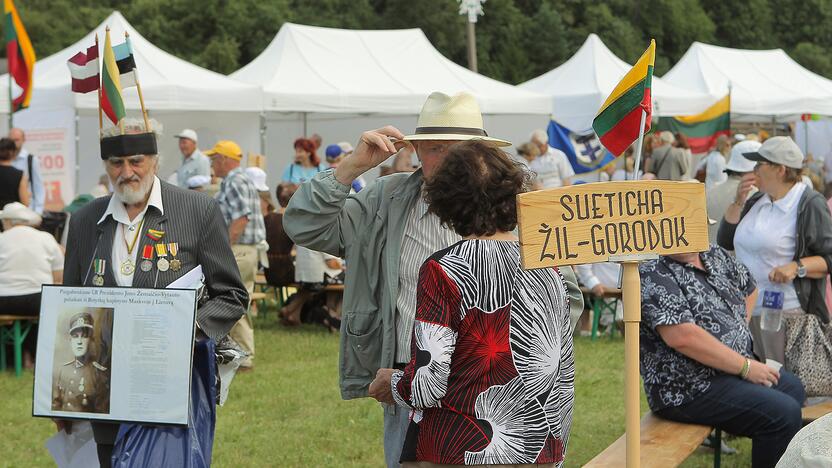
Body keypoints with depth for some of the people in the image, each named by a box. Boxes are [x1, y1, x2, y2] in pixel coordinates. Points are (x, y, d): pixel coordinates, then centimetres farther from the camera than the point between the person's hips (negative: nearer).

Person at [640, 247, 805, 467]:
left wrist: (740, 331, 11)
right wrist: (745, 367, -21)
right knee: (783, 414, -19)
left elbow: (749, 288, 28)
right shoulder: (651, 274, -18)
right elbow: (682, 337, -29)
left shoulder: (715, 256, 8)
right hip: (689, 390, -10)